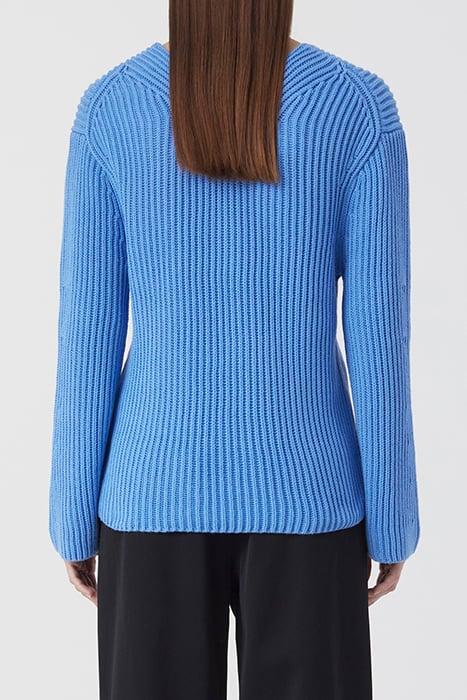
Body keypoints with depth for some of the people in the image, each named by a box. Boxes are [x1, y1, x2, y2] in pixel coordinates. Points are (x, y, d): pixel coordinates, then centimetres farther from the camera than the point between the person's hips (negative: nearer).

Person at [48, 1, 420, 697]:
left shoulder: (107, 107, -7)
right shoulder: (362, 104, -9)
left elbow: (88, 338, -5)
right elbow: (378, 339, -9)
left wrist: (74, 518, 7)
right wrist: (393, 520, 3)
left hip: (158, 489, 1)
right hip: (302, 491, 0)